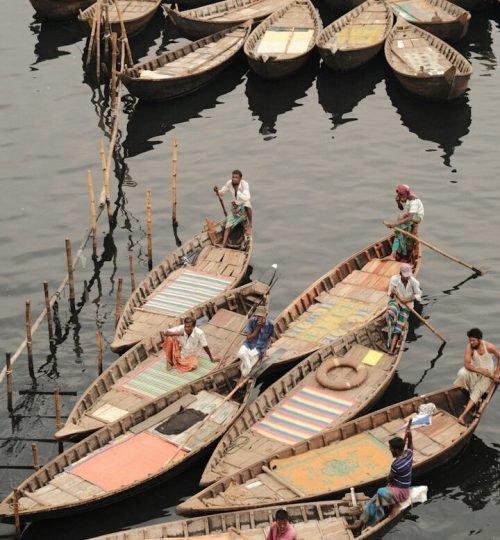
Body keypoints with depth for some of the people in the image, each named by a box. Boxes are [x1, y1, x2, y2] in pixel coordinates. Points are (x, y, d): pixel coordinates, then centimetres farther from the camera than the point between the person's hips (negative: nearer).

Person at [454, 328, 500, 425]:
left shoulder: (489, 346, -22)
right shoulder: (469, 347, -22)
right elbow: (467, 364, -23)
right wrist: (481, 371, -32)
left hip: (487, 373, -1)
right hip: (474, 371, 1)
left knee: (476, 392, -20)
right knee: (462, 373, -33)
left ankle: (462, 416, -29)